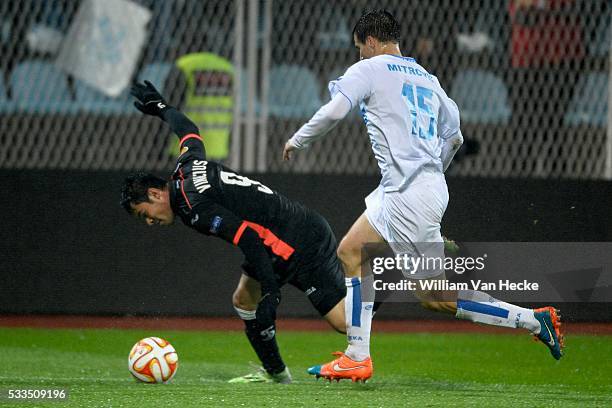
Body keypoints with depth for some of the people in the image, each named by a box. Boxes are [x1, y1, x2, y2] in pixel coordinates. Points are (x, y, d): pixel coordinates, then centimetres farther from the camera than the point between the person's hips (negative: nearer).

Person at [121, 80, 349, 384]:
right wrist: (160, 108, 50)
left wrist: (270, 292, -26)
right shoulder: (186, 166, 9)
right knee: (244, 301, 16)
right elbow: (188, 130, 32)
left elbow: (247, 239, -26)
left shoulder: (194, 208, -18)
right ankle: (275, 373, 22)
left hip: (300, 244, -10)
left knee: (343, 319, -15)